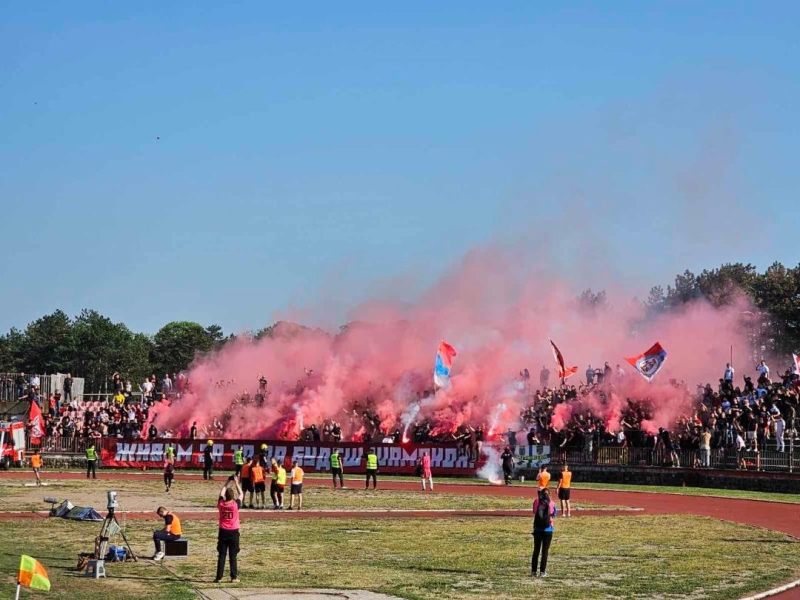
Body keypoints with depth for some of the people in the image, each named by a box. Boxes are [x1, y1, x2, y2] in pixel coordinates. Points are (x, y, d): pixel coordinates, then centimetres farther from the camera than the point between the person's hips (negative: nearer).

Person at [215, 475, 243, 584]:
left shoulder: (221, 504, -6)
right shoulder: (236, 505, -12)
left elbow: (221, 493, 13)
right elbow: (241, 494, 4)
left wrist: (227, 483, 19)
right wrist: (237, 483, 10)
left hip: (223, 532, 2)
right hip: (233, 532, -2)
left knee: (221, 556, 4)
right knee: (233, 556, 2)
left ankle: (219, 577, 3)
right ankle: (234, 577, 1)